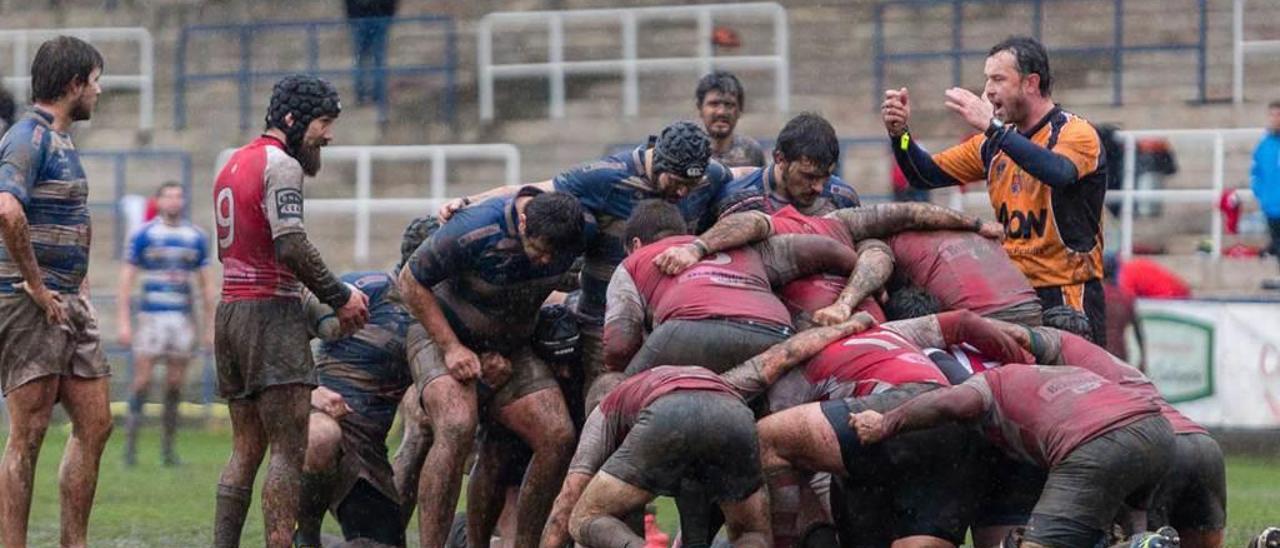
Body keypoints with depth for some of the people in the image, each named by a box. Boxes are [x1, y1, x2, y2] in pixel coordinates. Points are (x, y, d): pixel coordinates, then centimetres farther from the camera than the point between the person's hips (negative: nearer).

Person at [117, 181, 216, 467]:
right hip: (152, 315, -3)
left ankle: (168, 447, 9)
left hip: (183, 318, 3)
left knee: (175, 383, 3)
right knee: (143, 378, -8)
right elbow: (126, 280, -1)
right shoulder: (143, 235, 1)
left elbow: (207, 286, 14)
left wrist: (210, 326, 10)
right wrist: (123, 322, -8)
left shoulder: (196, 237, 9)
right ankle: (130, 443, -4)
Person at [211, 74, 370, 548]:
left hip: (230, 309, 9)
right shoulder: (281, 165, -9)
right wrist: (339, 297, -10)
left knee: (246, 448, 10)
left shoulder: (233, 164, 19)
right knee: (290, 449, -10)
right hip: (271, 311, -9)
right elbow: (292, 246, -20)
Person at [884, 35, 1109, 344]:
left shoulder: (1076, 133, -7)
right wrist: (899, 133, -6)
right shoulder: (993, 144, 14)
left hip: (1068, 296, -6)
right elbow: (926, 176, 14)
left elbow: (1059, 172, -30)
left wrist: (991, 126, -34)